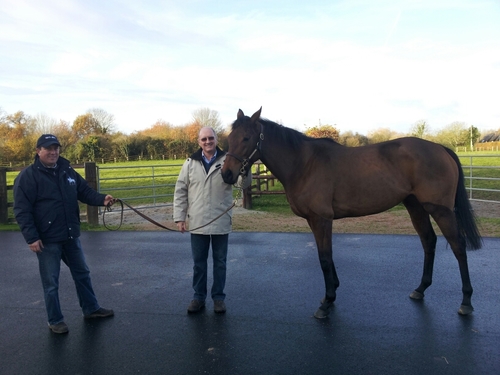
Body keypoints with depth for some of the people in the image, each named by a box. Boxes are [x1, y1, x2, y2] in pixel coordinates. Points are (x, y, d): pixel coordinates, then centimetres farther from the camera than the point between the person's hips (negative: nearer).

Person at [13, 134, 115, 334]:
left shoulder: (67, 171, 7)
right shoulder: (27, 176, -12)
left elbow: (85, 191, 10)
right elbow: (21, 210, -14)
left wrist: (102, 199, -10)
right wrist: (31, 237, -20)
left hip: (71, 236, 6)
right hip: (47, 240, -6)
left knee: (82, 273, 18)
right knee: (51, 283, 7)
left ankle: (91, 309, 35)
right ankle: (55, 320, 24)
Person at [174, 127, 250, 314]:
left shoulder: (227, 161, -3)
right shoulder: (190, 163, 1)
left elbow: (244, 183, -12)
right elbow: (180, 192, 4)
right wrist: (179, 217, -1)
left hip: (221, 222, -1)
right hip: (197, 223, 1)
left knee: (220, 262, 11)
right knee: (198, 262, 13)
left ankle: (218, 296, 26)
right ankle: (199, 296, 28)